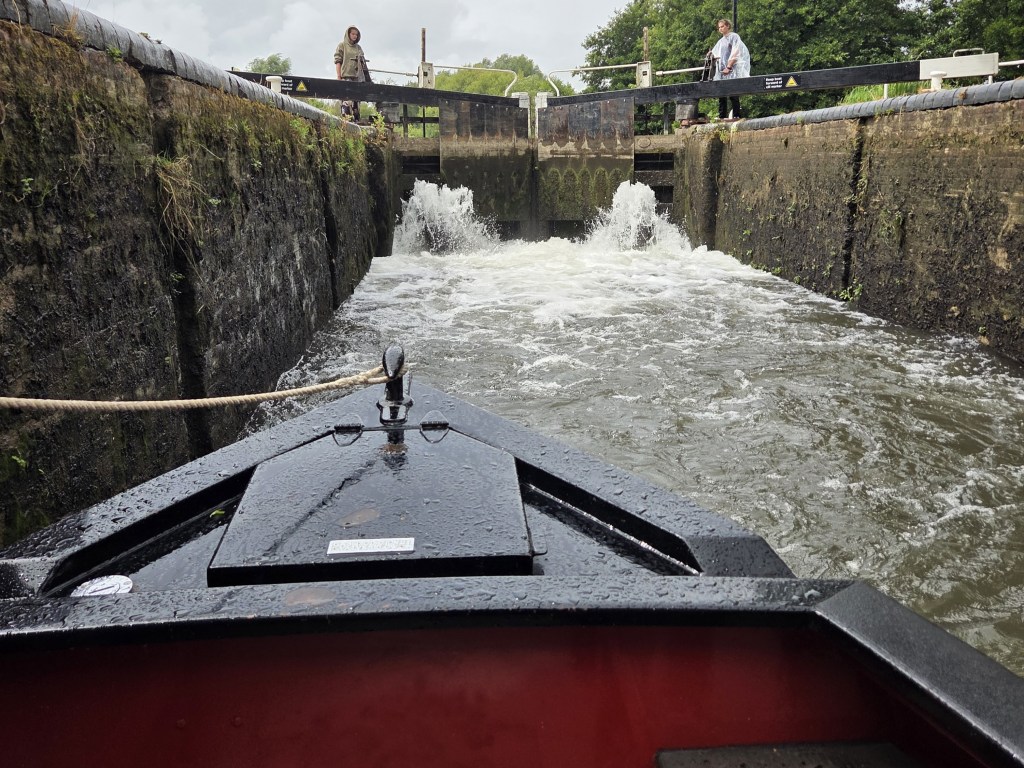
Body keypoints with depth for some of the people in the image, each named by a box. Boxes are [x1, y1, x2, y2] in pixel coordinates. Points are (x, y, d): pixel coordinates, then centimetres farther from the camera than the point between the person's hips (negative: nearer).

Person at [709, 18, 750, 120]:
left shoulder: (734, 37, 1)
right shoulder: (721, 41, 22)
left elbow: (735, 54, -8)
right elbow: (715, 55, 20)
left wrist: (728, 67, -17)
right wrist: (711, 55, -4)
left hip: (731, 71, -7)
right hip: (721, 72, 7)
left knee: (733, 94, -11)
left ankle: (737, 115, -10)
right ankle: (722, 116, 1)